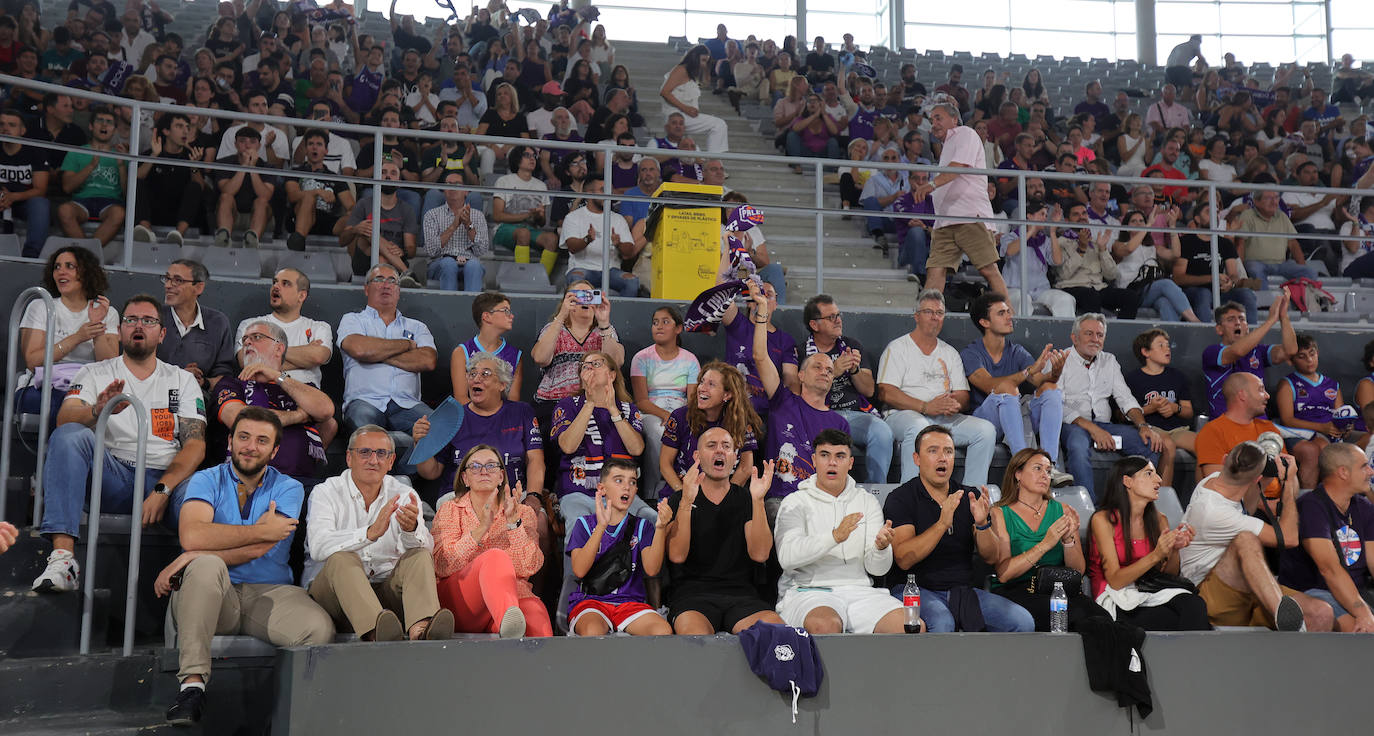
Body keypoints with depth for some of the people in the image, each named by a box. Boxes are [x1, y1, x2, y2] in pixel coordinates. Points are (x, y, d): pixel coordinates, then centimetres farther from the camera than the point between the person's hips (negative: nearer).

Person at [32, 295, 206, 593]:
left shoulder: (183, 381, 16)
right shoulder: (94, 373, 17)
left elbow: (195, 445, 3)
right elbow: (65, 420, -3)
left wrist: (162, 490, -16)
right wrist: (98, 411, -28)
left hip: (166, 477, -1)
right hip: (112, 477, 1)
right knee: (69, 436, -29)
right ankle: (62, 557, -36)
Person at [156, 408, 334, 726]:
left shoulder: (288, 489, 7)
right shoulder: (206, 480, 8)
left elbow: (258, 549, -9)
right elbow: (191, 536, -14)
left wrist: (189, 559, -15)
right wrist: (262, 530, -10)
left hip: (268, 592, 0)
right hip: (213, 594, 0)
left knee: (320, 629, -29)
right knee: (207, 565, -35)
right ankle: (192, 685, -32)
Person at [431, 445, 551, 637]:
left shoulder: (523, 513, 19)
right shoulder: (449, 510, 16)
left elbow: (529, 568, 2)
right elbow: (442, 567, -2)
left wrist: (514, 522, -9)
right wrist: (480, 529, -13)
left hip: (515, 595, 0)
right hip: (459, 599, 0)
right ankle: (509, 618, -58)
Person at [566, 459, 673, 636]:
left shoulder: (641, 527, 13)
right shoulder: (585, 524, 8)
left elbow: (652, 569, -6)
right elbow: (579, 570, -10)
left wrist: (660, 528, -20)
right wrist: (601, 526, -20)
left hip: (630, 601, 3)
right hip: (590, 600, -3)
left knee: (664, 631, -28)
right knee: (592, 631, -38)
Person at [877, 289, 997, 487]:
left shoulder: (950, 353, 23)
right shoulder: (897, 348, 6)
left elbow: (963, 395, 17)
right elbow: (885, 393, -8)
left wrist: (954, 404, -10)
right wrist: (926, 407, -18)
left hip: (945, 419, 5)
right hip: (904, 414, -5)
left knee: (986, 429, -18)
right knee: (918, 426, -39)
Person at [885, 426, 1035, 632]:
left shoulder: (971, 497, 12)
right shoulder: (901, 498, -2)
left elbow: (991, 558, 5)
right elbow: (903, 559, -15)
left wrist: (982, 524, -15)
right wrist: (942, 523, -25)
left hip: (963, 590, 5)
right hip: (915, 589, -5)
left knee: (1023, 621, -16)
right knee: (941, 623, -37)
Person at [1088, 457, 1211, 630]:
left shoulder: (1159, 520, 10)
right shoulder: (1103, 520, -7)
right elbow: (1115, 581, -13)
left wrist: (1174, 550, -9)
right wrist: (1156, 555, -24)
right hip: (1116, 601, -5)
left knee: (1195, 604, -29)